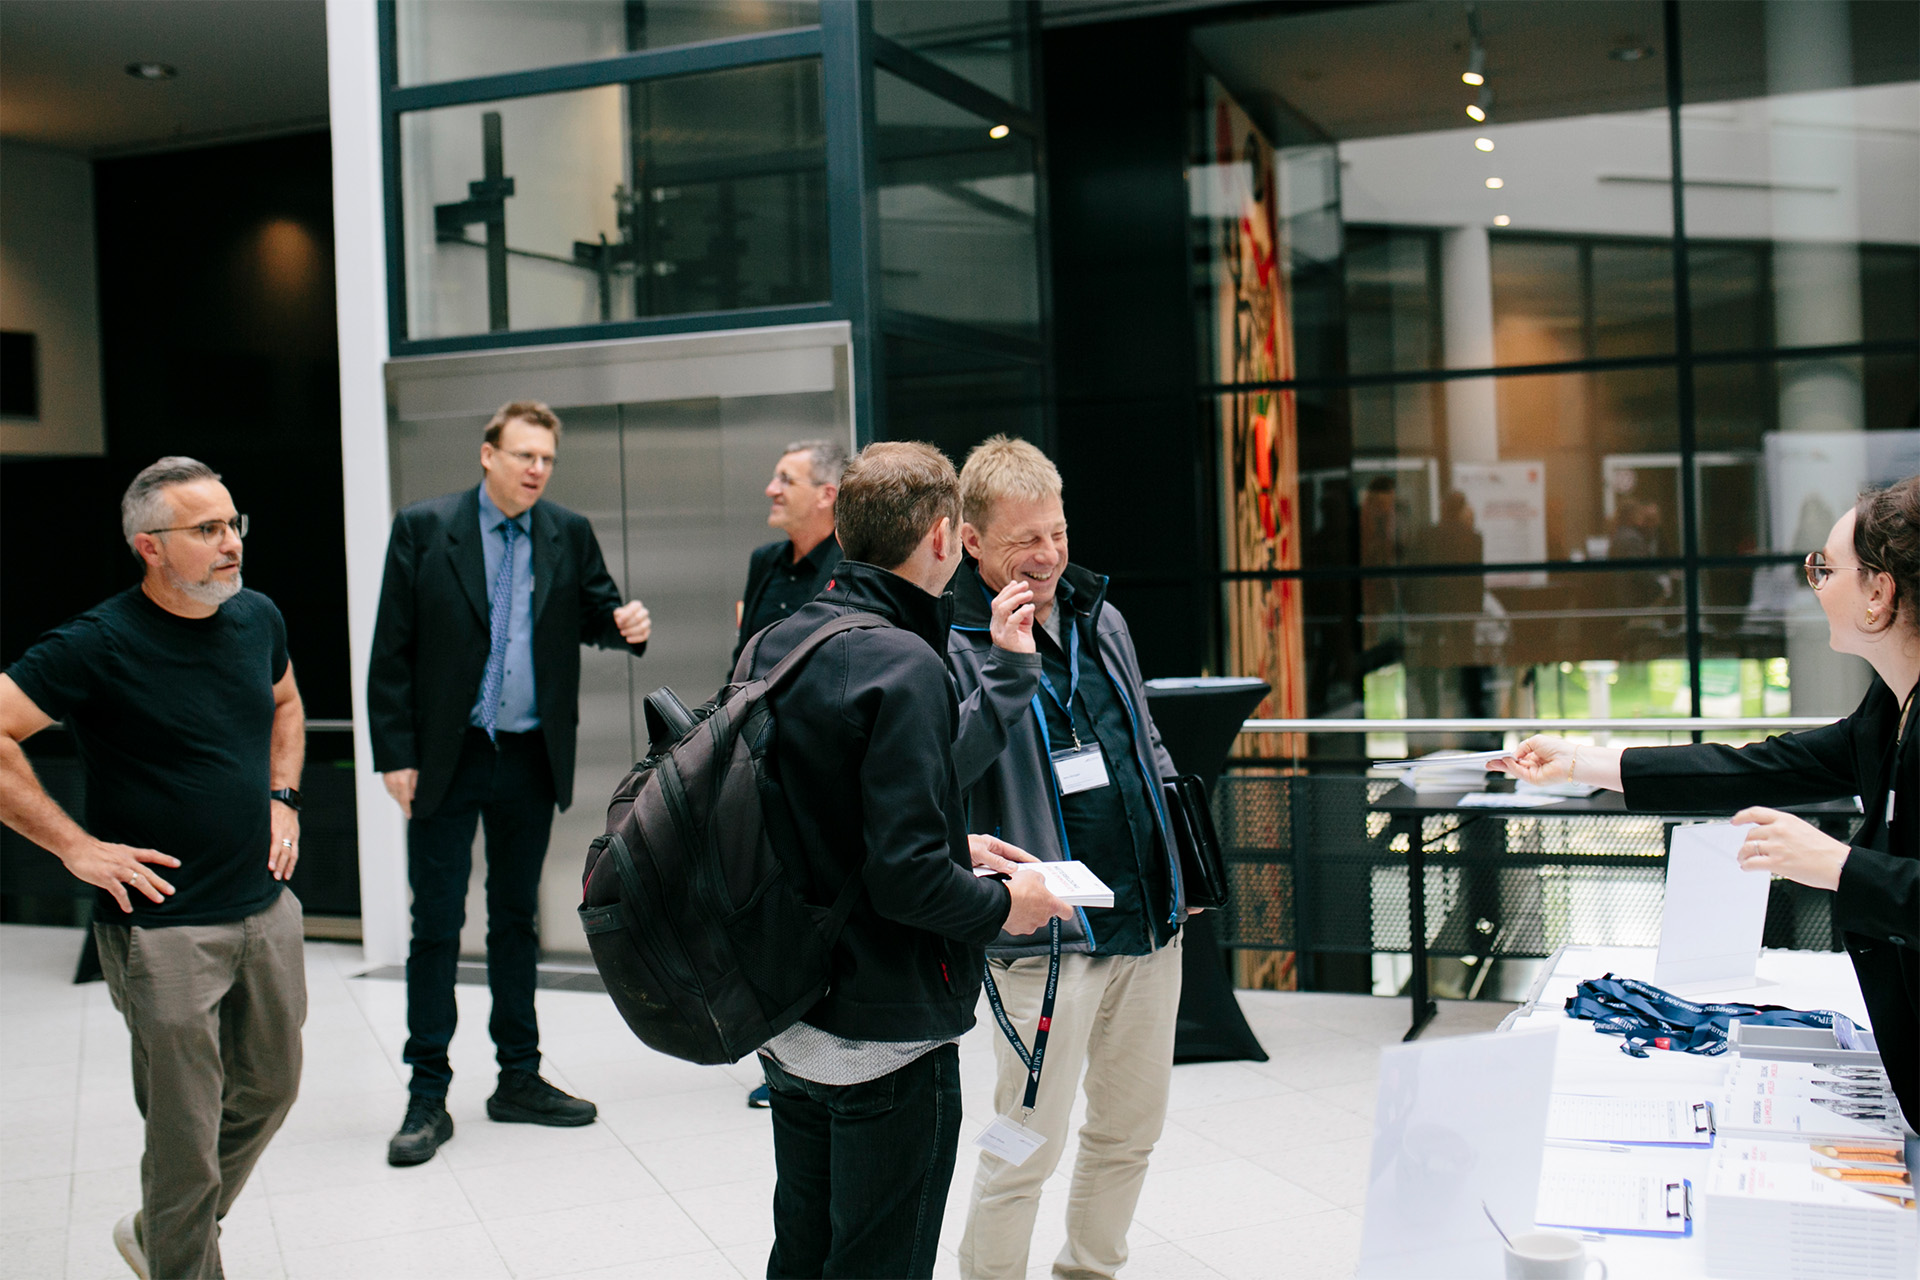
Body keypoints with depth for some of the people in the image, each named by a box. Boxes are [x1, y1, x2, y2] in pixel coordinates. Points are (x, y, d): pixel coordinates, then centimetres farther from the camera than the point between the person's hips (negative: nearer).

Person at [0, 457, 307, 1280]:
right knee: (186, 1130, 3)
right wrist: (76, 845, -17)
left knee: (270, 1090, 19)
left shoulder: (258, 618, 4)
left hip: (268, 908, 7)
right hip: (163, 926, -7)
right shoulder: (100, 645, -16)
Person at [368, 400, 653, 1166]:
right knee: (436, 924, 1)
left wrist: (627, 623, -16)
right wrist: (396, 754, -10)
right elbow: (392, 651, -6)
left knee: (515, 918, 14)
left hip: (530, 759, 3)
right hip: (446, 759, -3)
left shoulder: (569, 534, 4)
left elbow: (595, 612, 10)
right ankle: (428, 1096, 11)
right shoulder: (423, 528, -5)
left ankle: (519, 1079, 25)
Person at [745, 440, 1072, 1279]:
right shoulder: (905, 666, -21)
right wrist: (1002, 905, -8)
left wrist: (957, 848, 14)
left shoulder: (774, 644, 4)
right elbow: (906, 878, -26)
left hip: (787, 1022, 8)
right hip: (886, 1036, -8)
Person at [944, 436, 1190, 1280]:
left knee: (1132, 1128, 17)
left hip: (1146, 919, 7)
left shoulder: (1100, 620, 10)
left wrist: (1182, 859, 17)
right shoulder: (950, 644, -11)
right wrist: (1008, 669, -28)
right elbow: (939, 775, -24)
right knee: (1028, 1143, -1)